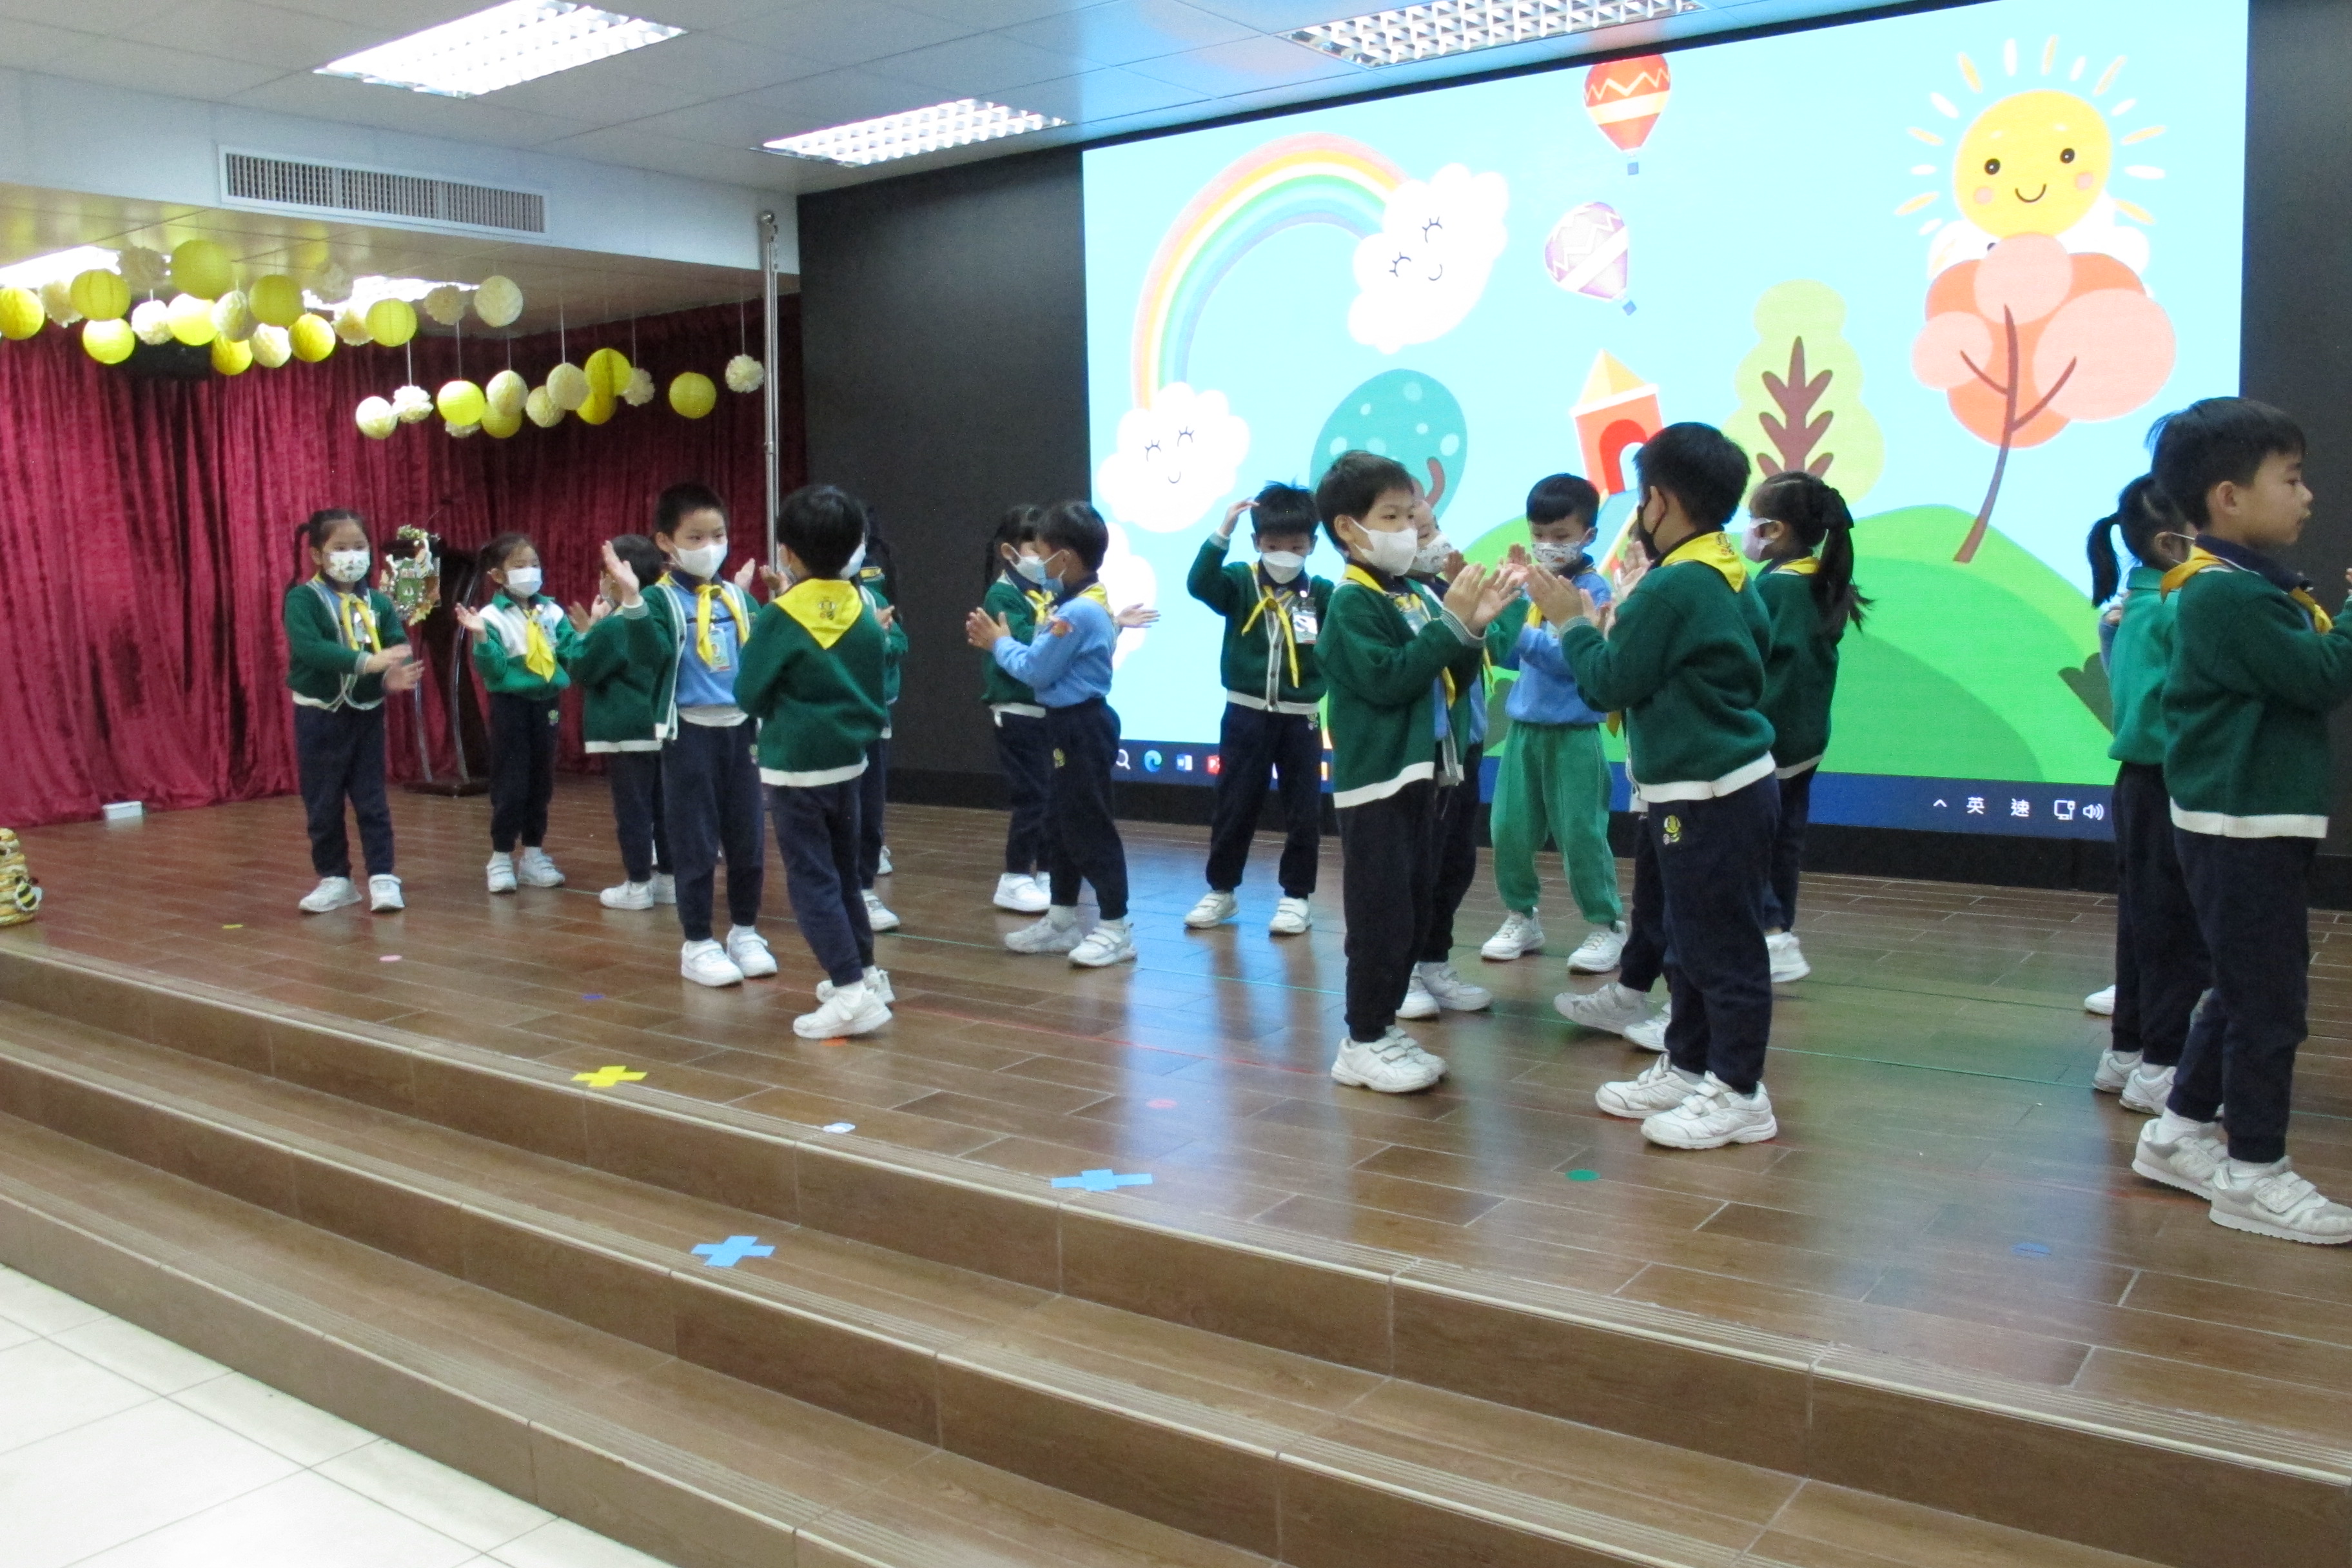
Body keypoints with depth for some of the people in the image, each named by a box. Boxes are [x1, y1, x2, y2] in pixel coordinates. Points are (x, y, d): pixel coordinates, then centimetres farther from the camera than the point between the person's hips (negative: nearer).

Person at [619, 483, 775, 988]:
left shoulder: (738, 597, 8)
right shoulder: (660, 600, -6)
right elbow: (650, 654, -22)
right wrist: (631, 601, -33)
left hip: (739, 728, 4)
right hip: (690, 733, -4)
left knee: (748, 838, 10)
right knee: (695, 843, 2)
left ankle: (745, 932, 24)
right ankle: (697, 944, 12)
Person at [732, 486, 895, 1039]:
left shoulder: (779, 618, -14)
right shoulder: (865, 610, 0)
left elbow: (749, 695, -7)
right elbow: (880, 687, 8)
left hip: (795, 766, -6)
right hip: (850, 760, 6)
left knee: (812, 879, -2)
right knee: (845, 870, 20)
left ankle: (851, 992, -9)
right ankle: (865, 972, 30)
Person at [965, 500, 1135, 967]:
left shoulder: (1078, 612, -22)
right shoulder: (1086, 604, 11)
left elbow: (1036, 670, -18)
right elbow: (1050, 662, 14)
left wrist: (1001, 643, -4)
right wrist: (1001, 643, 9)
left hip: (1082, 728, -11)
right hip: (1075, 725, 11)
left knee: (1090, 826, -5)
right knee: (1061, 822, 16)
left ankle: (1117, 929, 2)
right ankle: (1061, 921, 25)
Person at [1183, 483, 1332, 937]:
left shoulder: (1322, 592, -1)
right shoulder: (1240, 582, -3)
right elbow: (1199, 584, -20)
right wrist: (1222, 533, -31)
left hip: (1301, 718, 0)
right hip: (1246, 714, 0)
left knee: (1303, 812, 6)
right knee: (1233, 807, 10)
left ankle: (1296, 896, 18)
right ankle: (1221, 889, 24)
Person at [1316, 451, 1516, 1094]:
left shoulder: (1418, 596, 9)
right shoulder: (1352, 603, -12)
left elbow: (1453, 682, 12)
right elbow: (1387, 679, -24)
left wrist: (1473, 628, -5)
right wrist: (1451, 622, -21)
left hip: (1420, 774, 8)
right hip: (1375, 781, -8)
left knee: (1417, 913, 14)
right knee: (1381, 918, -4)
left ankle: (1384, 1027, 24)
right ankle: (1363, 1042, 7)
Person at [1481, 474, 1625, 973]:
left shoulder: (1593, 590, -11)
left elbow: (1573, 660, -22)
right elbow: (1510, 655, 9)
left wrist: (1520, 629, -27)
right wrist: (1495, 619, -9)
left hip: (1573, 733, -6)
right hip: (1523, 727, 6)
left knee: (1579, 833, 0)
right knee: (1508, 828, 8)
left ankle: (1607, 925, 15)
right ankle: (1521, 917, 25)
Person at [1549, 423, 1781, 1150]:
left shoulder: (1671, 587, -19)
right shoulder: (1733, 576, 10)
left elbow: (1611, 683, -14)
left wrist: (1572, 621, 1)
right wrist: (1607, 625, 17)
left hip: (1709, 797, -10)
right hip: (1732, 783, 10)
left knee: (1721, 946, 0)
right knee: (1691, 940, 18)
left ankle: (1737, 1092, 10)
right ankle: (1687, 1066, 30)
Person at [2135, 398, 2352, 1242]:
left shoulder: (2249, 586, 13)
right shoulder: (2227, 595, -18)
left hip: (2255, 823, 10)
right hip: (2240, 829, -10)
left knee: (2245, 990, 18)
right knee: (2268, 999, -2)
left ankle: (2182, 1134, 28)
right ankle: (2254, 1173, 9)